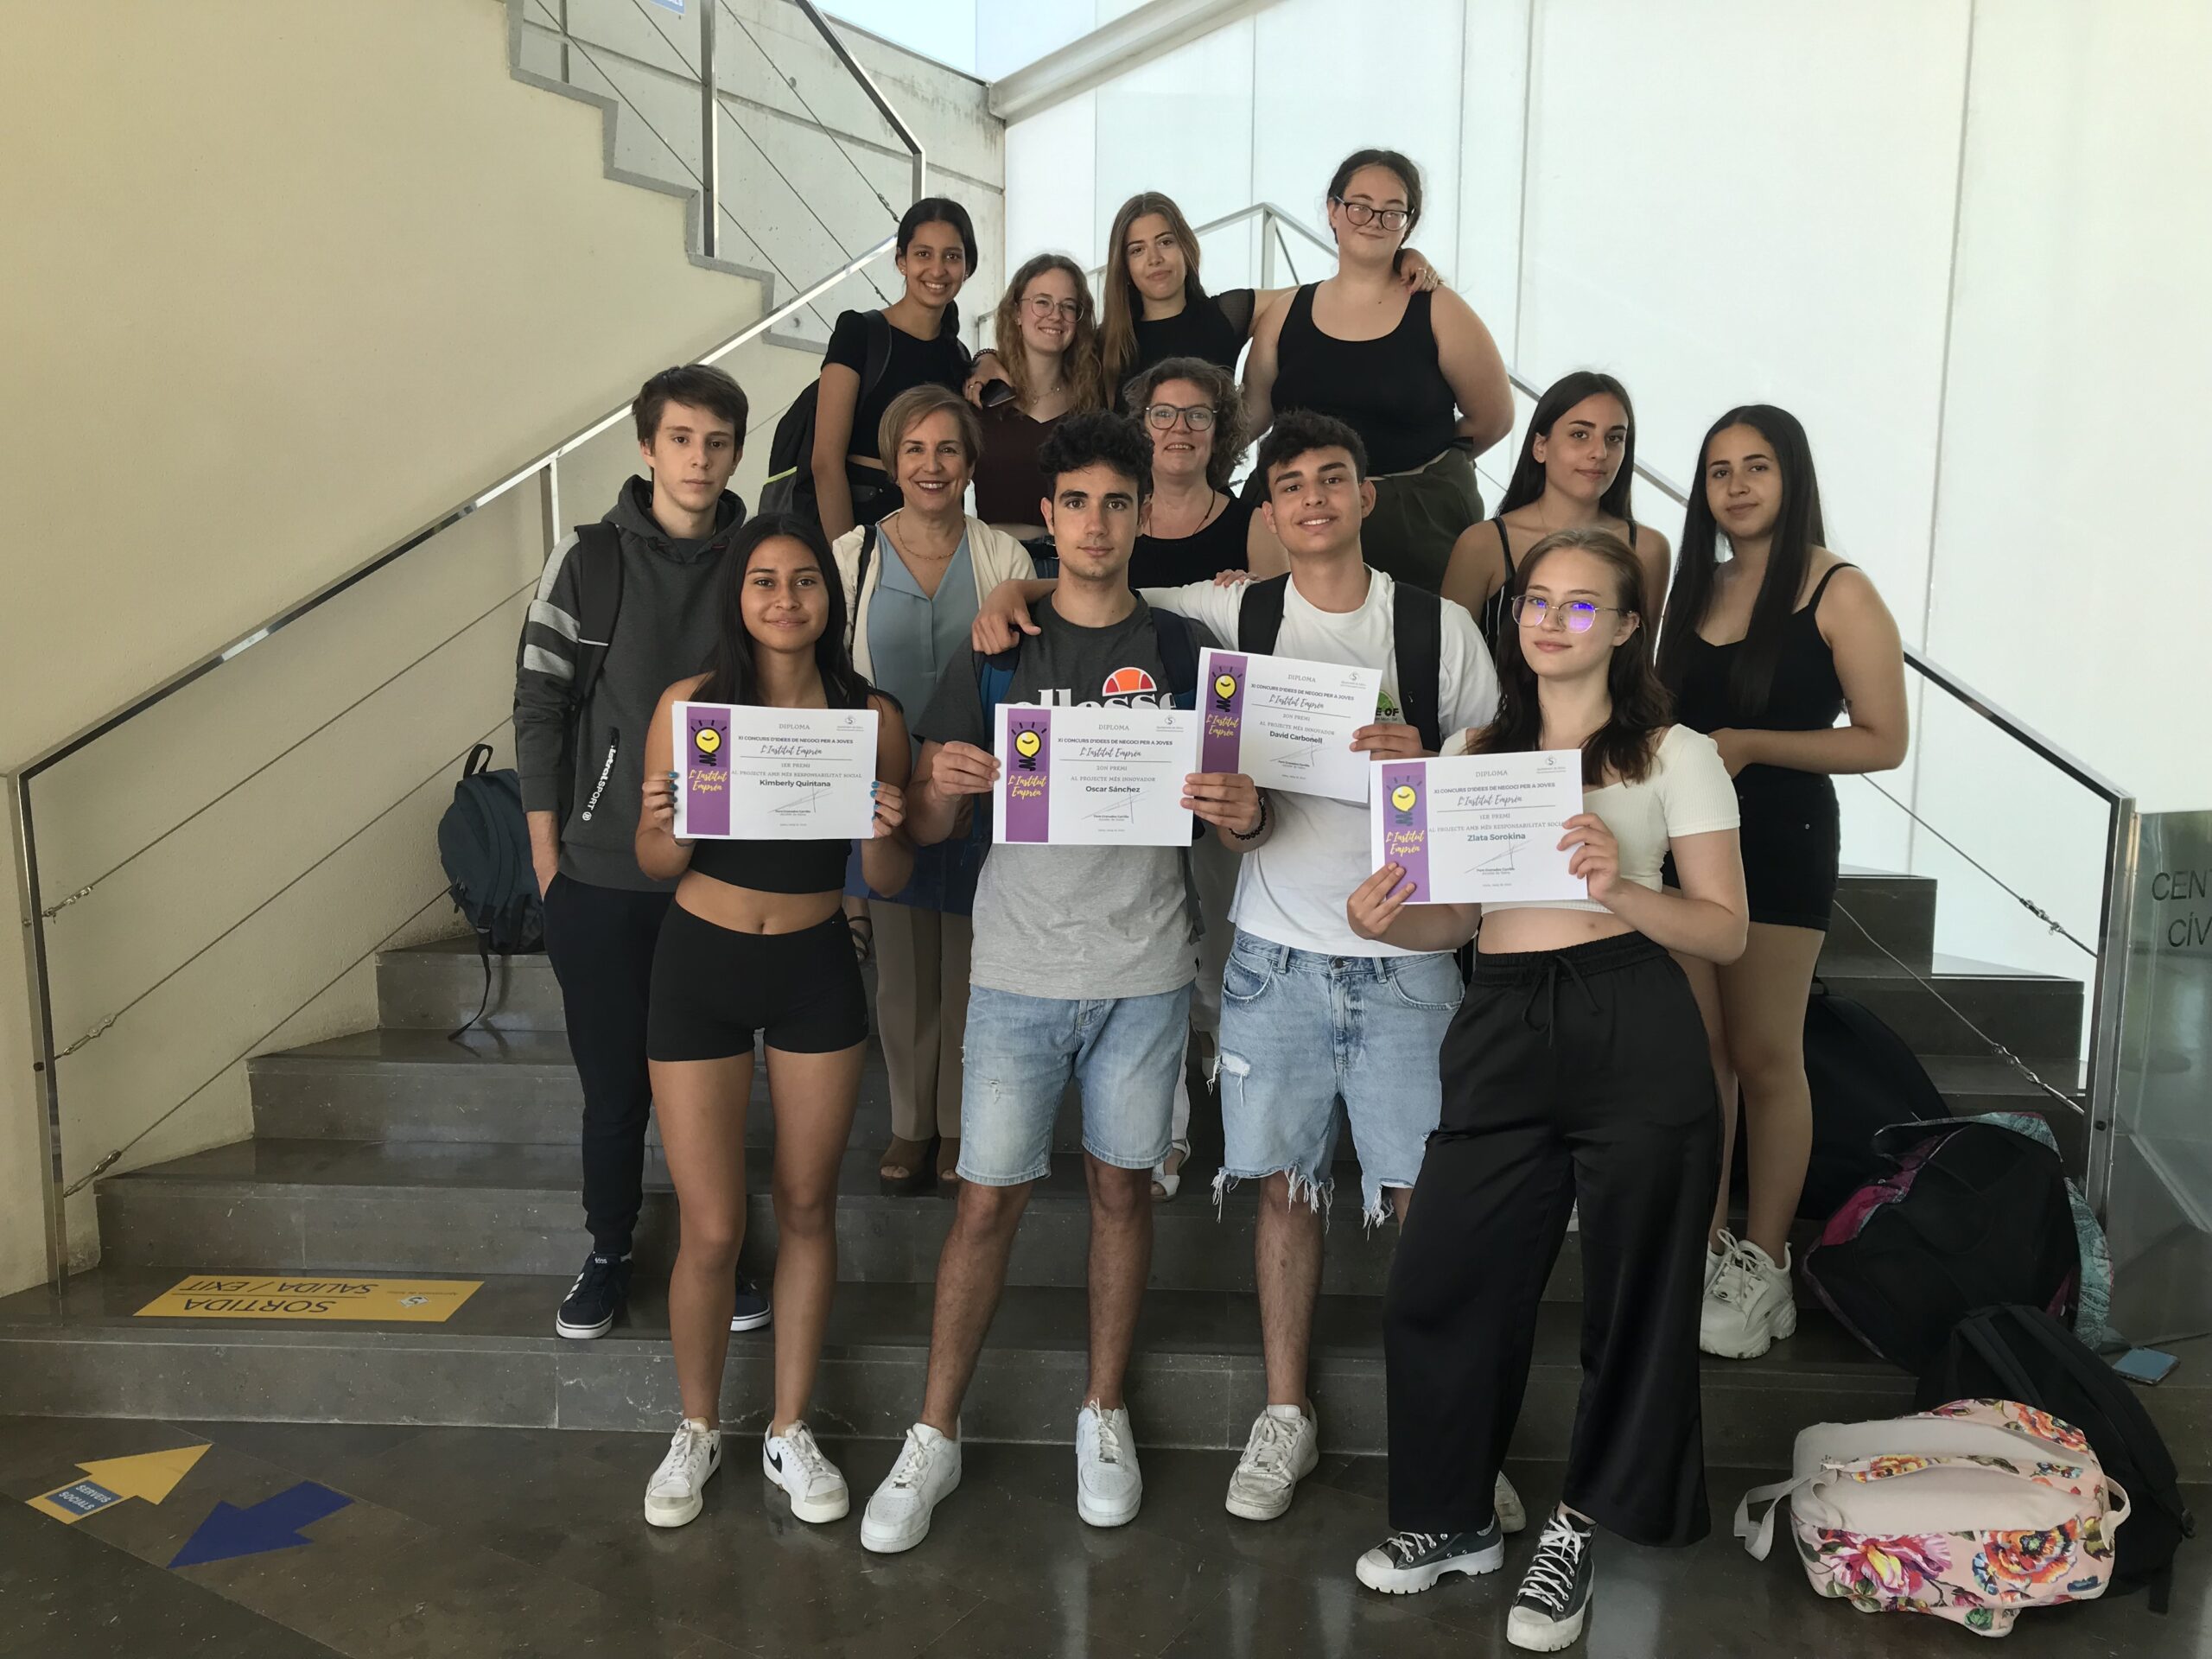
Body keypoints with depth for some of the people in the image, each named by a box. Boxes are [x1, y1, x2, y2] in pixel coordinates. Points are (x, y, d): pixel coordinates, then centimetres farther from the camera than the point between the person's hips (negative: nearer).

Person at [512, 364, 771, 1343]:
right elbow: (538, 710, 0)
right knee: (615, 1081, 9)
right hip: (601, 878, -1)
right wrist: (547, 858, -2)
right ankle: (608, 1255, 28)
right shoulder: (587, 561, -1)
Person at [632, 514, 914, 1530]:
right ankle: (697, 1430, 29)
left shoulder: (871, 714, -5)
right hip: (700, 964, -1)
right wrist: (666, 825, -22)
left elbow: (889, 882, 0)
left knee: (807, 1209, 12)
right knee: (712, 1230, 2)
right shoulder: (689, 704, -7)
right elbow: (655, 865, -1)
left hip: (816, 971, 1)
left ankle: (790, 1431, 31)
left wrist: (882, 829, -21)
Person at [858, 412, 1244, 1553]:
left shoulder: (1178, 651, 4)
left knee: (1122, 1187, 11)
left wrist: (1241, 811, -18)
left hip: (1143, 970, 1)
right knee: (988, 1199, 3)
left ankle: (1104, 1414, 29)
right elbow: (925, 828, 2)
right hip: (1019, 969, 0)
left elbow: (1227, 795, 6)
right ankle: (935, 1436, 19)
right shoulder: (999, 652, 3)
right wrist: (943, 786, -21)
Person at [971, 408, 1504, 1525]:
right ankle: (1285, 1416, 25)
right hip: (1276, 951, 1)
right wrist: (1016, 589, -4)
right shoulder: (1234, 613, 3)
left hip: (1404, 955, -1)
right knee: (1284, 1187, 9)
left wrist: (1421, 761, -14)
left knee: (1424, 1198, 3)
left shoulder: (1440, 627, 1)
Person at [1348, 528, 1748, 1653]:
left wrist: (1622, 890, -18)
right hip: (1499, 1033, 4)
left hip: (1632, 1036, -3)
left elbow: (1727, 930, 0)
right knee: (1434, 1287, 3)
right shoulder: (1473, 751, 16)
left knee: (1632, 1299, 7)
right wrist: (1388, 922, -5)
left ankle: (1575, 1531, 30)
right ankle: (1455, 1520, 27)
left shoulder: (1675, 754, 5)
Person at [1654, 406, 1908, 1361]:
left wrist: (1749, 744, -17)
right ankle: (1704, 1249, 19)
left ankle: (1762, 1271, 13)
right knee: (1699, 1052, 8)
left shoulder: (1839, 592, -5)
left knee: (1763, 1058, 1)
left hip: (1781, 843, -5)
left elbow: (1883, 741, -10)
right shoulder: (1699, 585, 14)